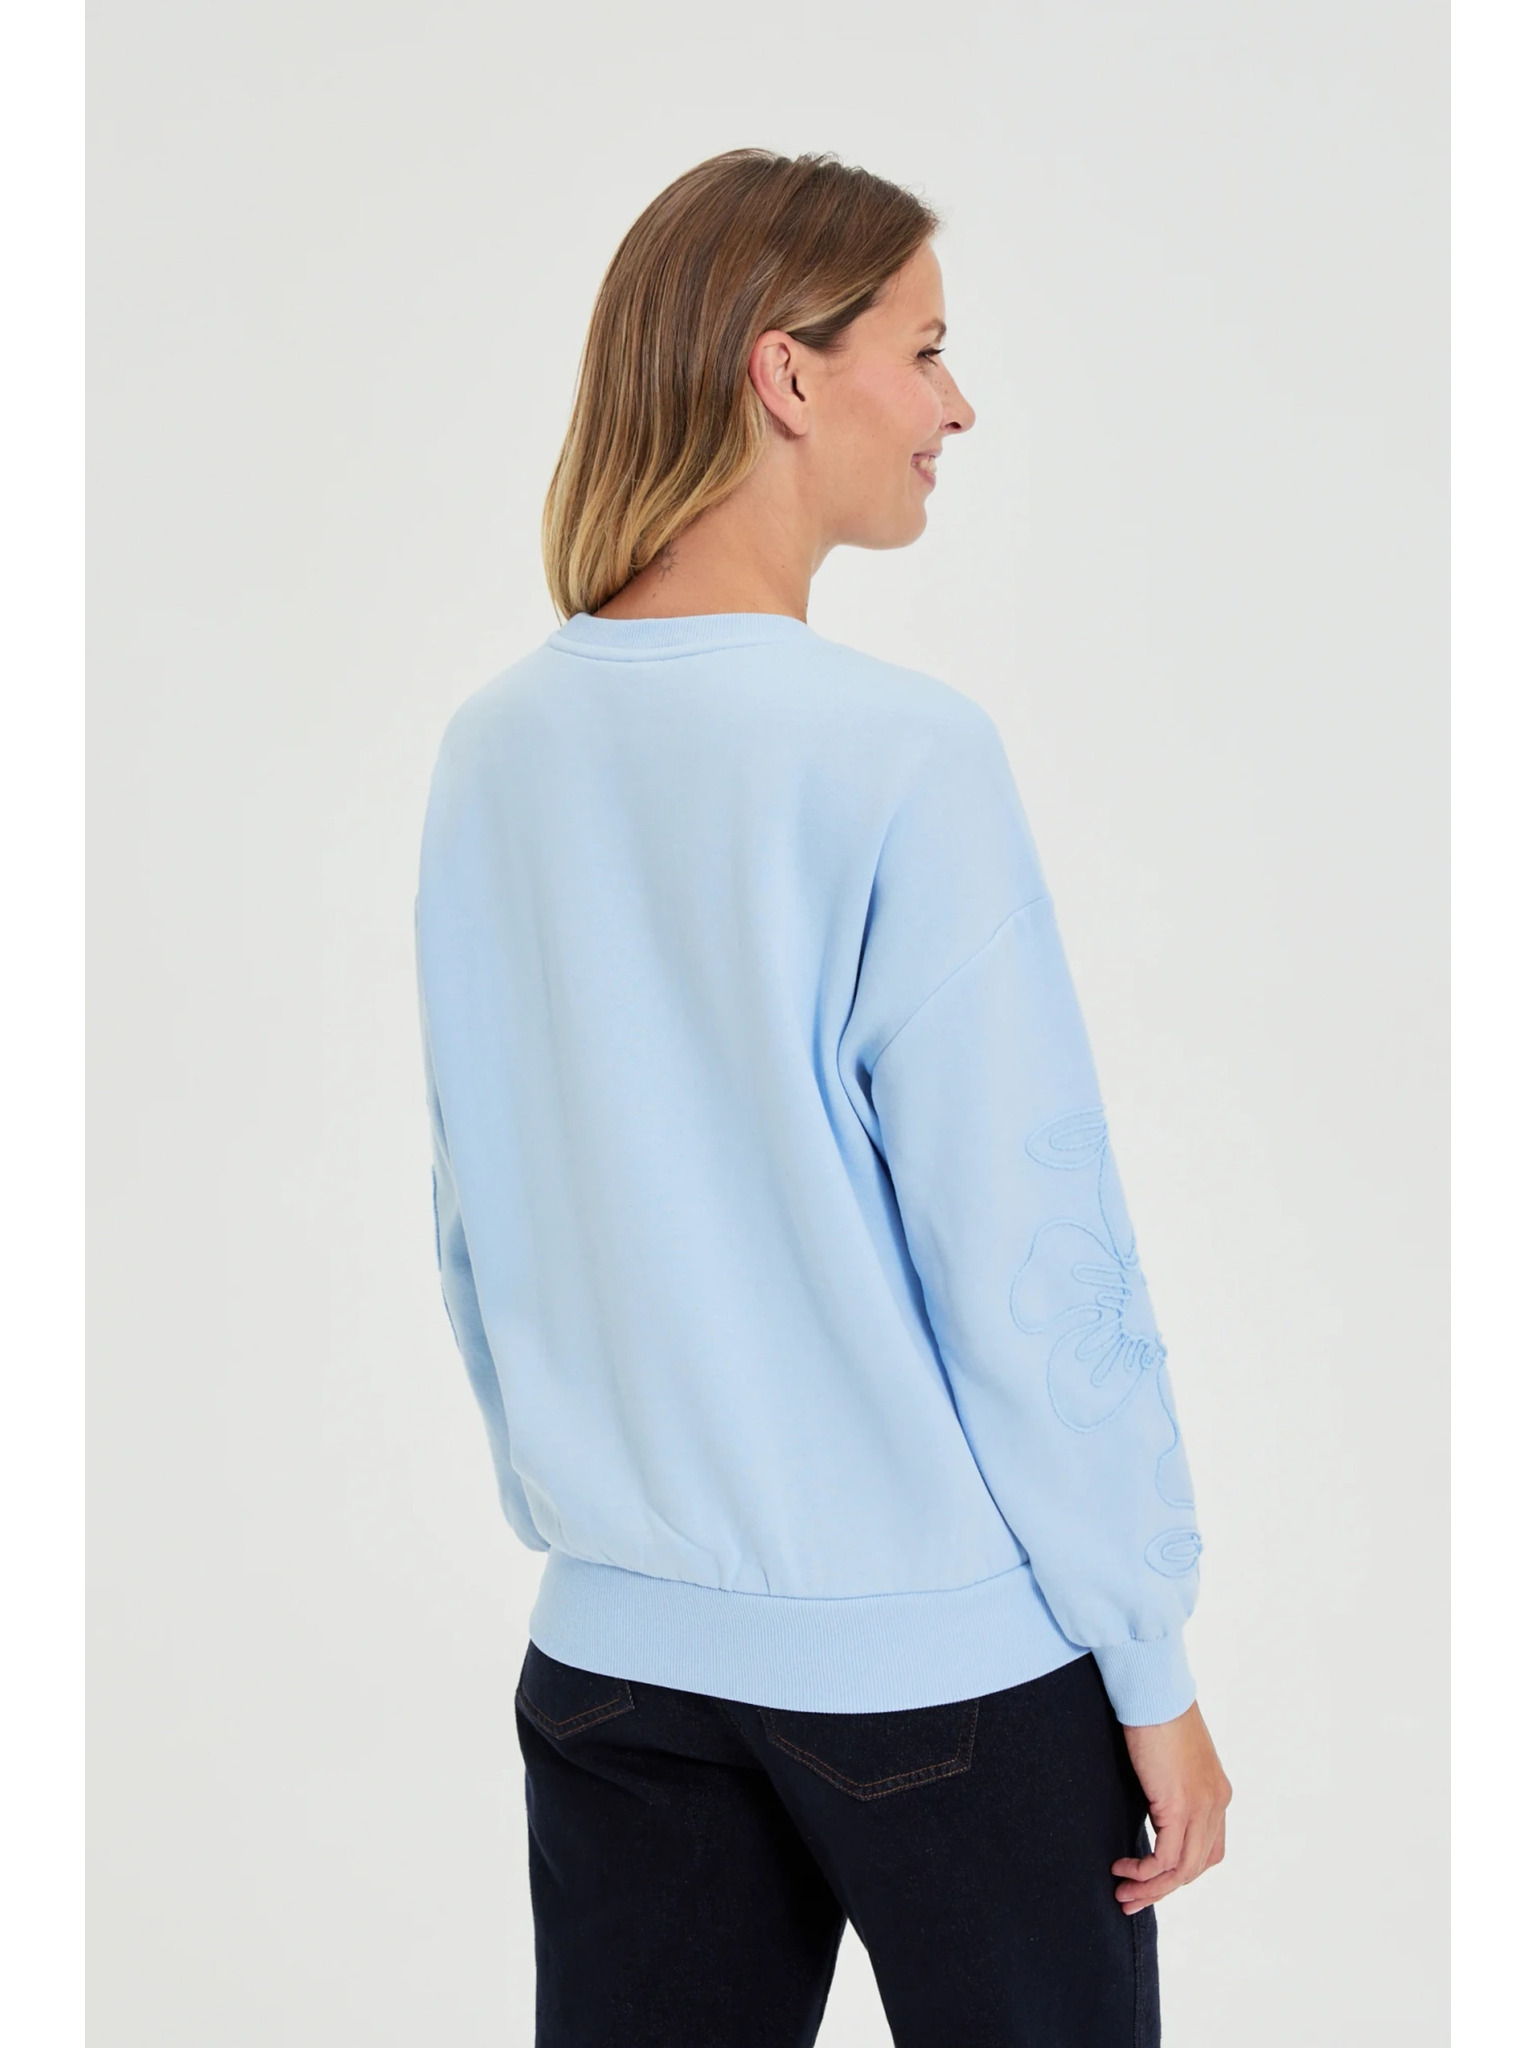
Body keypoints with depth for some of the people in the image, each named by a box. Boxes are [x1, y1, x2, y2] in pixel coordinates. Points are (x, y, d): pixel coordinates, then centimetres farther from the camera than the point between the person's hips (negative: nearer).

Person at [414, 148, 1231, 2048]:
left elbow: (479, 1223, 9)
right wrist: (1153, 1663, -5)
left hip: (615, 1651, 6)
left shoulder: (493, 750, 1)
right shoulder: (900, 753, -17)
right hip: (946, 1658, -5)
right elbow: (1027, 1255, -15)